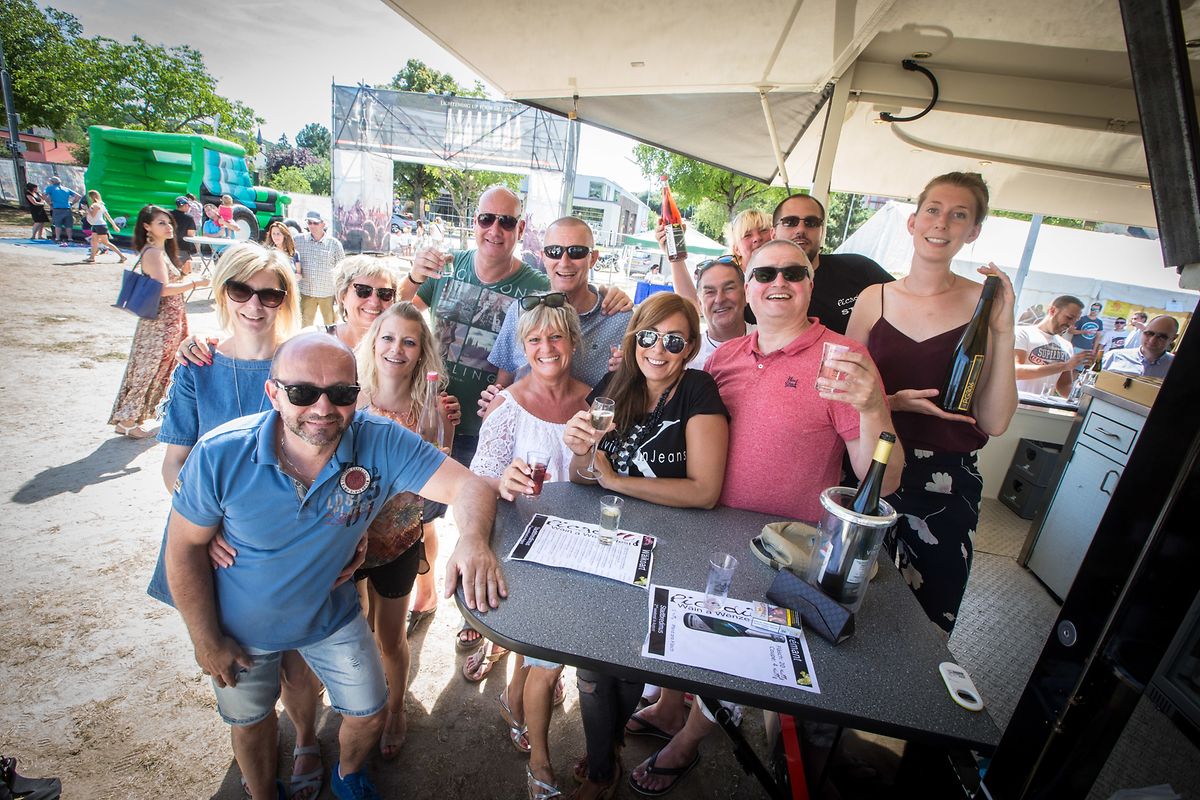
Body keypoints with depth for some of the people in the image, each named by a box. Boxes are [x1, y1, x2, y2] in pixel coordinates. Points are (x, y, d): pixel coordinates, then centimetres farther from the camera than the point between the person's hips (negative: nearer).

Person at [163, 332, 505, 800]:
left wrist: (472, 539, -54)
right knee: (251, 724, 25)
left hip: (332, 617, 1)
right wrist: (206, 640, -8)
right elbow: (185, 547, -15)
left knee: (369, 715, 17)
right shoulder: (220, 455, -28)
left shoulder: (381, 444, -30)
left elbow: (468, 485, -32)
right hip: (243, 628, 0)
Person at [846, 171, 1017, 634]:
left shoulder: (983, 303, -4)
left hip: (946, 487, -1)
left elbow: (994, 422, -7)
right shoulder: (875, 299, 0)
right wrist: (894, 403, -12)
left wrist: (1003, 330, -14)